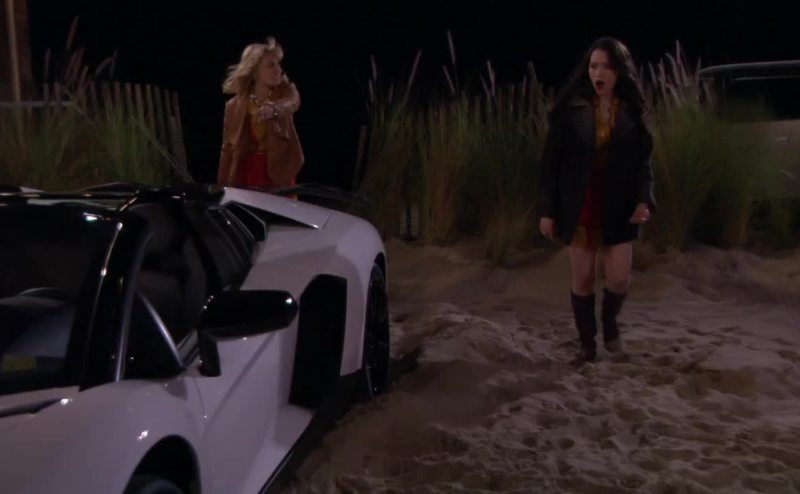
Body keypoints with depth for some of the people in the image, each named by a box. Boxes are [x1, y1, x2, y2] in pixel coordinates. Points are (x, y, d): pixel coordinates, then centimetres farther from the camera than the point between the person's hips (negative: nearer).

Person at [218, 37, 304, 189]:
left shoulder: (285, 91, -2)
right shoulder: (235, 105, 0)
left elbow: (292, 103, -28)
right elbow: (228, 149, 5)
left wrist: (274, 109, -51)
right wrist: (223, 188, 2)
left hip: (279, 177, -1)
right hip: (245, 179, 1)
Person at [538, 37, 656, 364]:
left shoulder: (632, 111, 1)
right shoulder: (571, 108, -5)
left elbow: (642, 160, 3)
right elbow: (551, 160, -4)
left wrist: (644, 199, -13)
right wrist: (547, 210, -7)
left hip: (618, 207, 1)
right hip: (579, 206, -1)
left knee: (619, 278, -3)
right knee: (582, 278, 5)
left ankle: (609, 322, 29)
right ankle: (587, 345, 21)